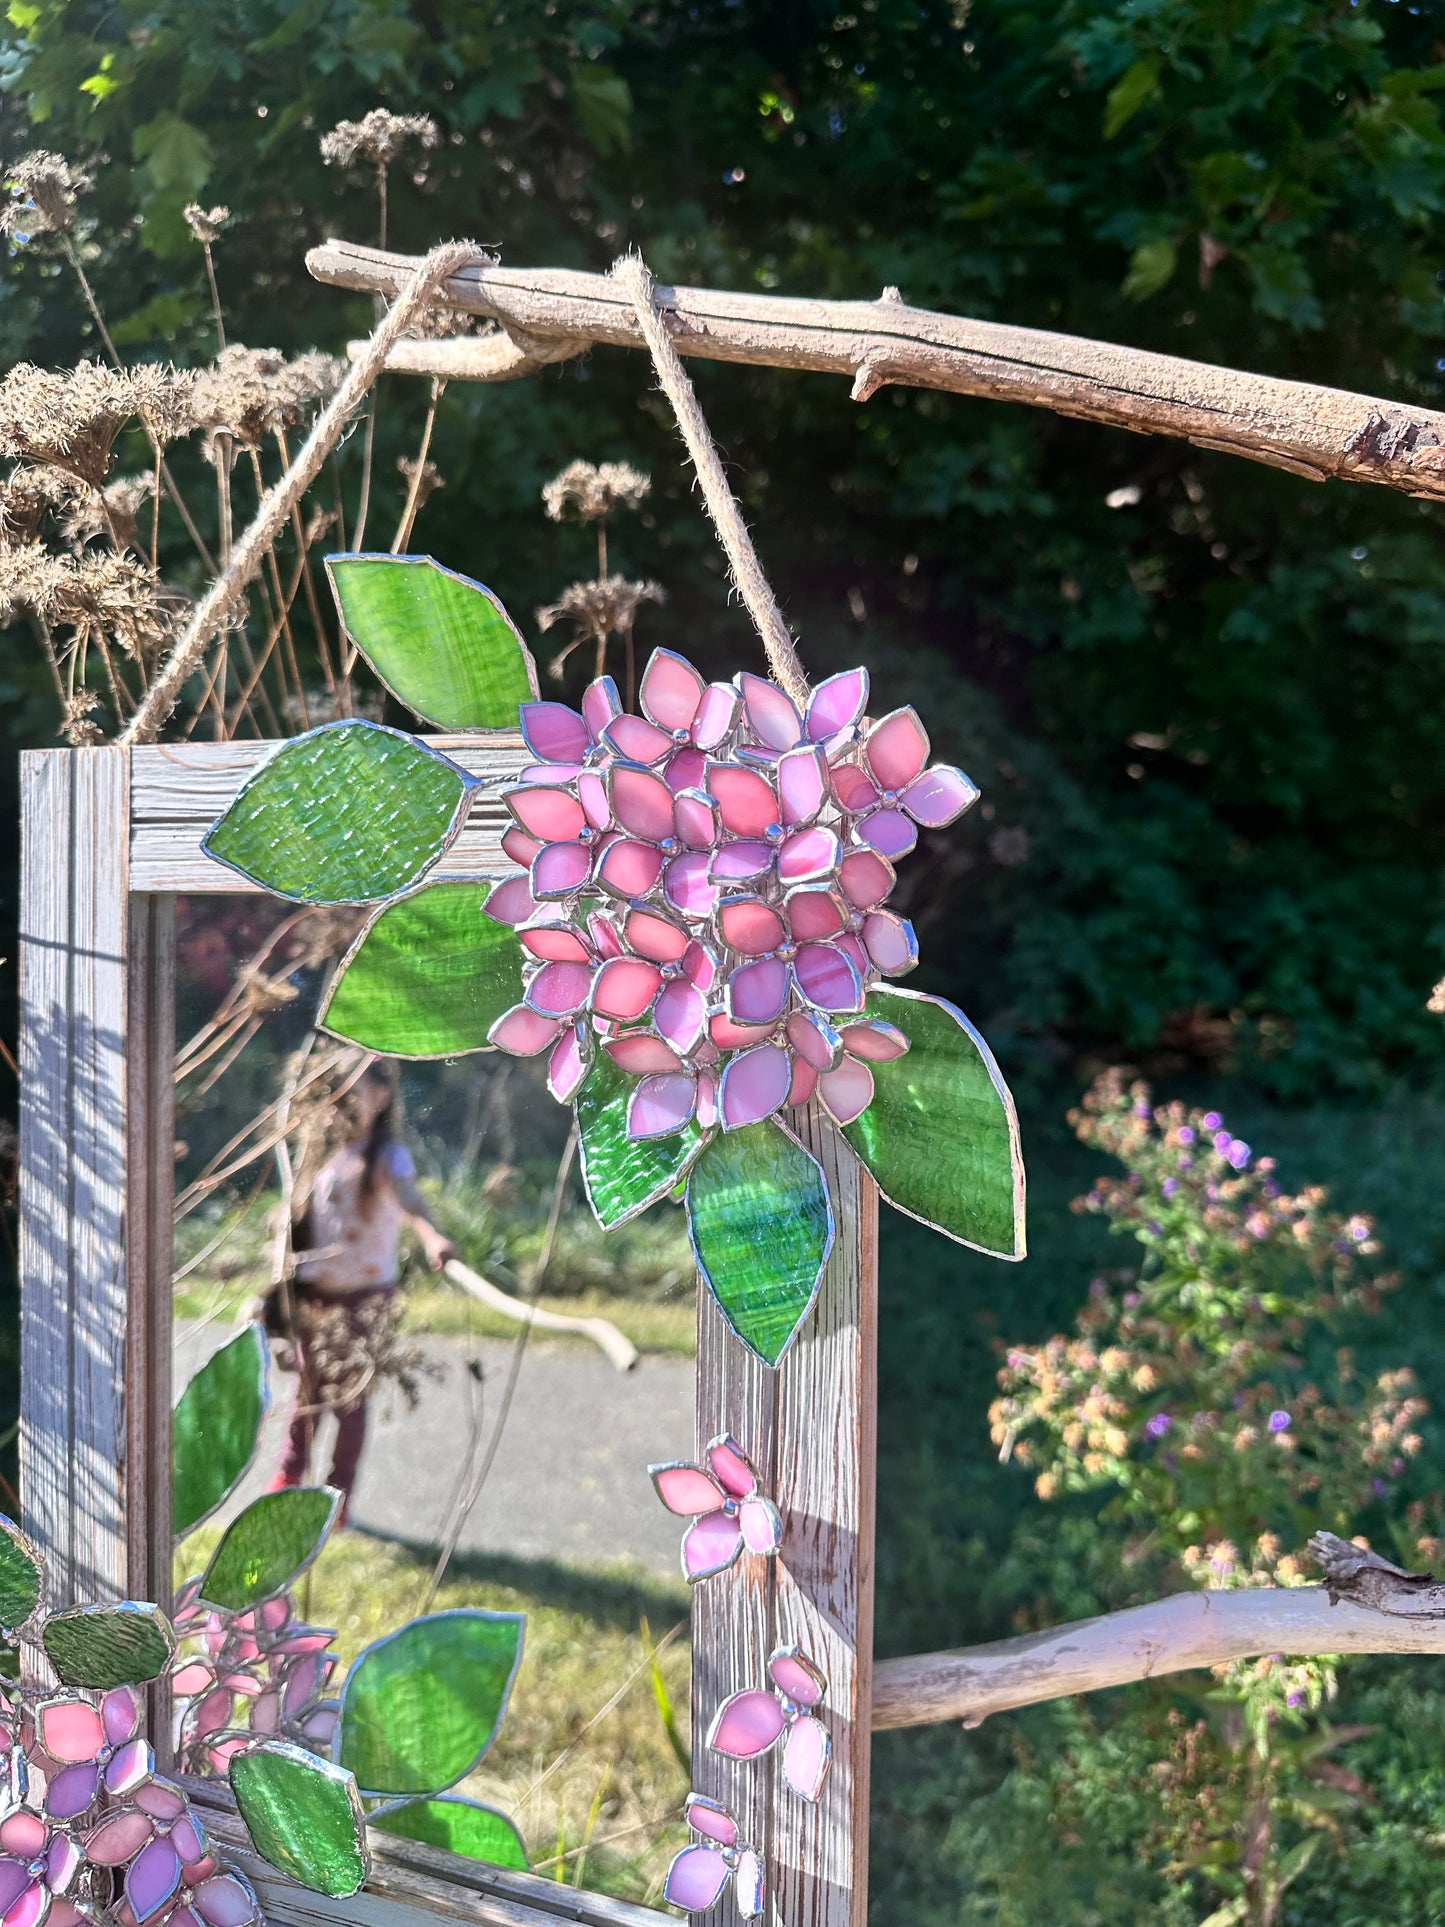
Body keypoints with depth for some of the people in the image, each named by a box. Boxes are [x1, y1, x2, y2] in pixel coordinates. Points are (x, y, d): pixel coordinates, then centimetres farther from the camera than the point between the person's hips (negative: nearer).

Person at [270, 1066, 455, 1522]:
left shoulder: (386, 1155, -12)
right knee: (308, 1389, 14)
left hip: (365, 1297, -5)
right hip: (314, 1293, 5)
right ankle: (290, 1475, 31)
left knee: (349, 1398, 4)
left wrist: (431, 1236, -53)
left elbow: (408, 1195, -33)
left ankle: (339, 1496, 17)